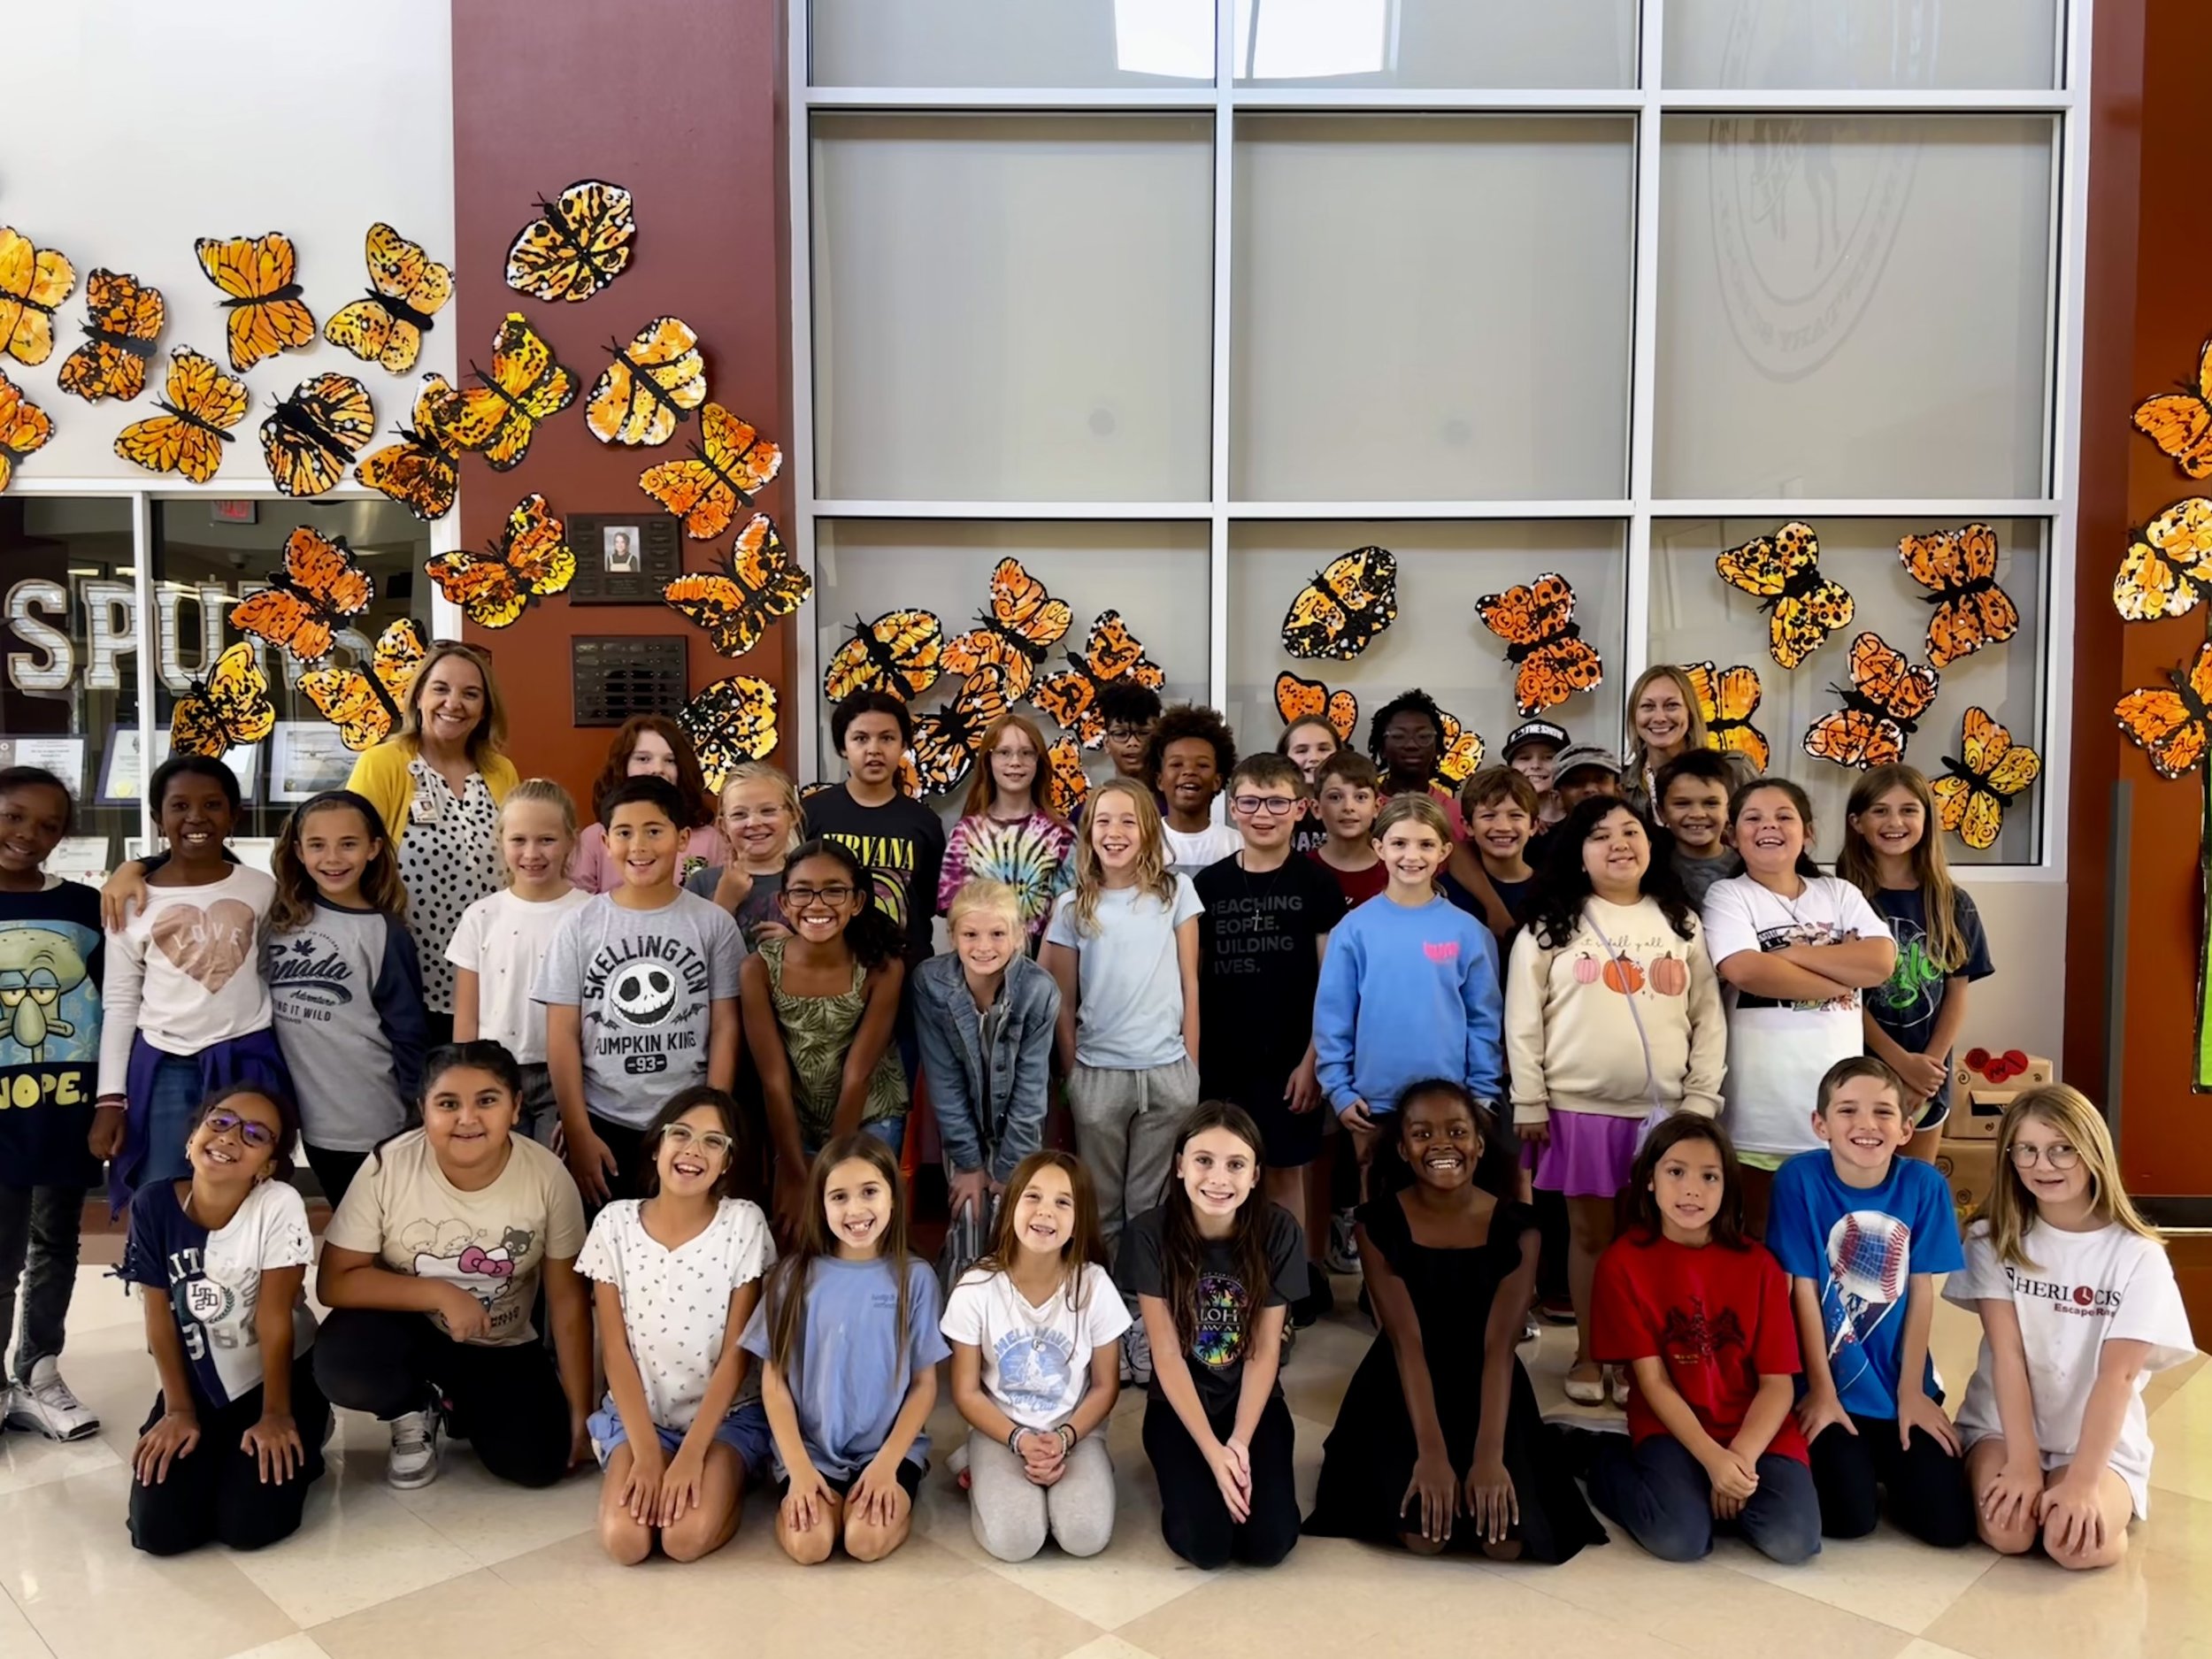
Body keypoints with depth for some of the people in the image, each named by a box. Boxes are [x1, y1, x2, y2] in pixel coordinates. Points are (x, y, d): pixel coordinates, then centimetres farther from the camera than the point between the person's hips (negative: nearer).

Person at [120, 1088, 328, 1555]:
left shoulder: (279, 1204, -22)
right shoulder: (153, 1204, -12)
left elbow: (274, 1316, -17)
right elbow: (159, 1316, -5)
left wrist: (276, 1416, -12)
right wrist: (179, 1410, -3)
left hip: (280, 1375, -3)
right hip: (197, 1383, 3)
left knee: (248, 1524, -15)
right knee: (158, 1529, -10)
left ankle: (300, 1439, 15)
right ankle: (217, 1452, 20)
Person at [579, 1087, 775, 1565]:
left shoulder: (744, 1224, -11)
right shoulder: (615, 1224, -7)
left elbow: (736, 1354, -10)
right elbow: (615, 1351, -5)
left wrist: (691, 1454, -18)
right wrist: (646, 1452, -15)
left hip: (727, 1415, -2)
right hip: (637, 1414, 2)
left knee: (687, 1538, -25)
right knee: (623, 1539, -22)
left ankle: (727, 1478, 8)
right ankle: (650, 1475, 10)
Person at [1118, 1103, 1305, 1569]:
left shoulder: (1278, 1231, -15)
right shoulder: (1149, 1234, -18)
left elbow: (1265, 1350, -10)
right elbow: (1167, 1355, -15)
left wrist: (1240, 1443, -18)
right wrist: (1213, 1451, -20)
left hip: (1254, 1403, 1)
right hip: (1179, 1405, -1)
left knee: (1270, 1541, -16)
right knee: (1205, 1544, -20)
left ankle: (1233, 1450, 13)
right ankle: (1184, 1474, 12)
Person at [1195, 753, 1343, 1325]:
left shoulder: (1316, 884, -2)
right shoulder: (1209, 883, 4)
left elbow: (1332, 981, -3)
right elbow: (1192, 978, 7)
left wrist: (1312, 1060, -8)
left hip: (1289, 1058, -2)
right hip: (1220, 1059, 2)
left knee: (1285, 1172, 6)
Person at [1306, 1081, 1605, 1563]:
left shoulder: (1516, 1226, -11)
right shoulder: (1378, 1224, -13)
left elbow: (1499, 1347, -17)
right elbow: (1406, 1342, -19)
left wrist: (1490, 1455, -29)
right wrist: (1430, 1452, -29)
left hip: (1484, 1389, 1)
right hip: (1401, 1390, -1)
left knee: (1506, 1541, -18)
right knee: (1423, 1536, -21)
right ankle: (1400, 1470, 11)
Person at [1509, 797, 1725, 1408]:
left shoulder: (1682, 923, 7)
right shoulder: (1550, 925, 1)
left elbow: (1709, 1018, 7)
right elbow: (1523, 1020, -1)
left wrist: (1701, 1099, 0)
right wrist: (1529, 1103, -6)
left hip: (1664, 1109, 2)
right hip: (1580, 1108, -1)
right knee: (1591, 1234, 7)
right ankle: (1588, 1354, 21)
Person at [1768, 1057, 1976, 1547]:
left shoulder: (1924, 1185, -8)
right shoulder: (1799, 1179, -15)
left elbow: (1921, 1292, -3)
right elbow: (1804, 1291, -11)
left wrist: (1911, 1390, -2)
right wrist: (1821, 1389, -8)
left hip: (1901, 1384, 3)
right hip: (1830, 1384, -2)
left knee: (1949, 1525, -5)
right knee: (1847, 1520, -13)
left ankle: (1886, 1468, 27)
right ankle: (1858, 1466, 21)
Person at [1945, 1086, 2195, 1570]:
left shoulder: (2138, 1256, -7)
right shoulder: (1994, 1239, -3)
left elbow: (2118, 1375, -15)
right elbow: (2007, 1352, -11)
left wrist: (2083, 1480, -24)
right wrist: (2022, 1462, -21)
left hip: (2099, 1442, -1)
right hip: (2003, 1425, 1)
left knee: (2075, 1544, -29)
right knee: (2007, 1532, -26)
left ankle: (2106, 1511, 3)